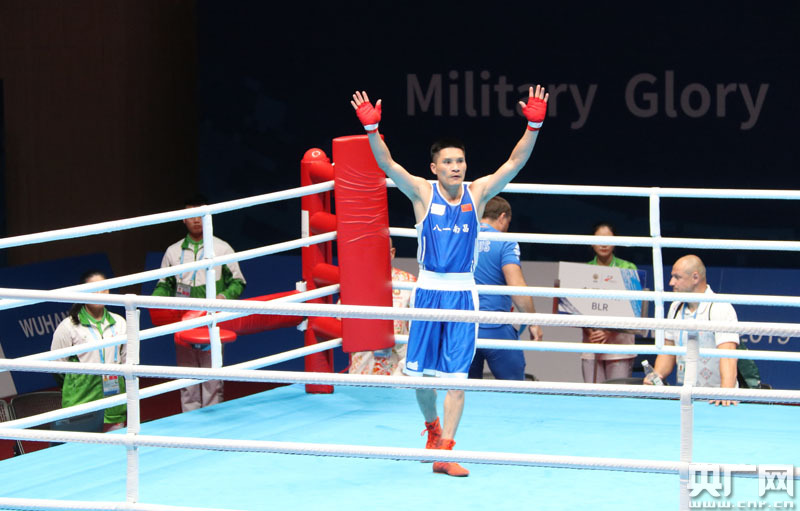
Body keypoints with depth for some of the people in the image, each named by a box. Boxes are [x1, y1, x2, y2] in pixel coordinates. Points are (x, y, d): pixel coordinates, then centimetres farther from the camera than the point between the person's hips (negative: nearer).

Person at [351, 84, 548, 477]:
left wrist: (533, 126, -18)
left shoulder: (477, 193, 2)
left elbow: (516, 162, -5)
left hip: (463, 292, 0)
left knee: (456, 375, -5)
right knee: (420, 371, 5)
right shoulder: (423, 193, -1)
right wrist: (371, 128, -28)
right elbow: (387, 164, -13)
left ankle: (444, 452, -4)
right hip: (428, 290, 0)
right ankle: (432, 425, 34)